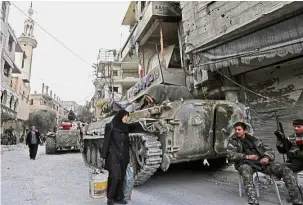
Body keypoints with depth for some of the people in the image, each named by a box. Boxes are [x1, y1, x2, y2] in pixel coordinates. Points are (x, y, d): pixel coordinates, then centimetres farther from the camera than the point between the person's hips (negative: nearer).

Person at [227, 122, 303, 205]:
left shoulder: (254, 140, 19)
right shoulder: (232, 141, 8)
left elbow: (268, 151, 18)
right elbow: (230, 155, -5)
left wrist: (267, 157, -7)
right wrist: (247, 156, -14)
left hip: (261, 162, 4)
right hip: (246, 164, -4)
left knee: (286, 170, -16)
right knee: (245, 170, -41)